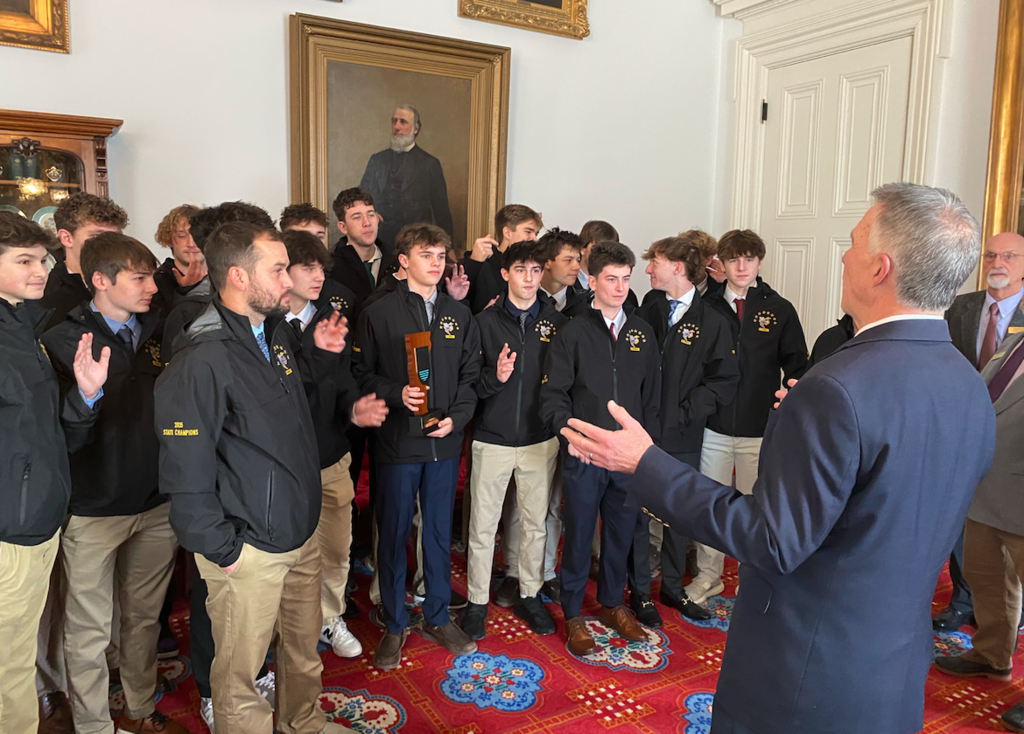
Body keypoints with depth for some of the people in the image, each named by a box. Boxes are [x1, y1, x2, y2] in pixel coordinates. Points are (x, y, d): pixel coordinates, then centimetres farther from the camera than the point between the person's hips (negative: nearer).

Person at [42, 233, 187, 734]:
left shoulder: (157, 329, 3)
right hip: (94, 509, -4)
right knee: (90, 630, 9)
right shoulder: (64, 341, -10)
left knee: (145, 616, 18)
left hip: (156, 504, 5)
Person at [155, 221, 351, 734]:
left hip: (299, 534, 8)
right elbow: (185, 472, -22)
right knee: (239, 673, 13)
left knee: (304, 652, 26)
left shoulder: (273, 331, 4)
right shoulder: (202, 360, -23)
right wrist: (222, 549, -15)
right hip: (249, 551, -8)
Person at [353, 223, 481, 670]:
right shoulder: (378, 313, -2)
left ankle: (437, 617, 30)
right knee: (393, 533, 7)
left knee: (439, 531, 14)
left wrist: (456, 417, -6)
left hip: (445, 442, 3)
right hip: (398, 442, -3)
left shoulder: (459, 315, 8)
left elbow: (470, 375, 8)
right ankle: (394, 625, 24)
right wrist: (397, 395, -18)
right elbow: (362, 374, -2)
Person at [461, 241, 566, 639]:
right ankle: (477, 601, 23)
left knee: (535, 522, 13)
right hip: (493, 439, -1)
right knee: (483, 524, 6)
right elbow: (469, 383, -3)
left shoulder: (557, 322, 2)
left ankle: (529, 595, 31)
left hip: (540, 439, 2)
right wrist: (494, 378, -22)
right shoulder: (485, 322, -2)